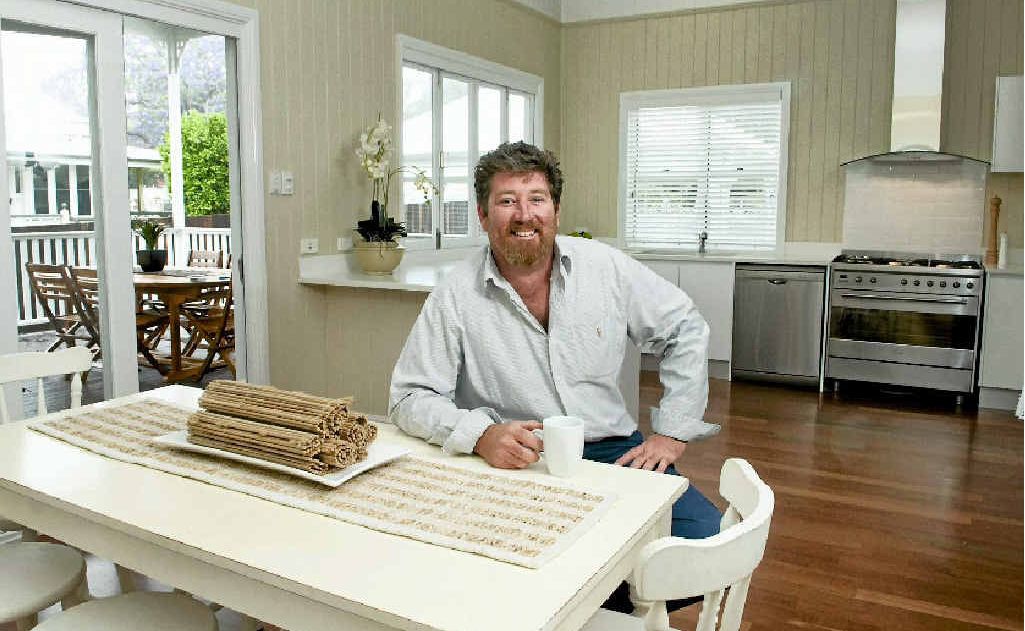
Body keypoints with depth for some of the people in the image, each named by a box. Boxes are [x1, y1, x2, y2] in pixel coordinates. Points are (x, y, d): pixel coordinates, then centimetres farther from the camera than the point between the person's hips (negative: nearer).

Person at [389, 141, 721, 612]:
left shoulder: (604, 266, 2)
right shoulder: (455, 296, -5)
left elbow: (684, 330, 10)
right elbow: (410, 398, -5)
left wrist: (672, 432, 3)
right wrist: (480, 435, -24)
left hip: (612, 451, 3)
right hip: (513, 466, -2)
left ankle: (609, 609, 11)